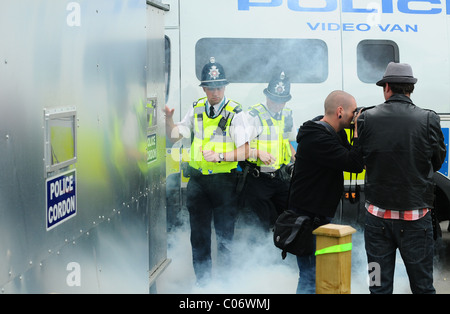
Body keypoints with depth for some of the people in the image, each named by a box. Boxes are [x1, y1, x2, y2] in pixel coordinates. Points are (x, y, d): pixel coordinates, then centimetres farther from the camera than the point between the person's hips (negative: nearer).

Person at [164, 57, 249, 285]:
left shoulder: (234, 113, -7)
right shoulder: (196, 109, 7)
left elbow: (244, 151, -10)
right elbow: (175, 135, 12)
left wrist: (220, 157, -23)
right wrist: (169, 120, -7)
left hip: (224, 181, -4)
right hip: (197, 179, 4)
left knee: (224, 232, 6)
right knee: (199, 232, 9)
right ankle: (202, 279, 22)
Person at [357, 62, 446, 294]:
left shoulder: (367, 119, -7)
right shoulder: (428, 120, -9)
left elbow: (360, 160, 4)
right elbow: (438, 161, 4)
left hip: (377, 216, 1)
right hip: (415, 218, -1)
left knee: (380, 287, 9)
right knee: (422, 286, 9)